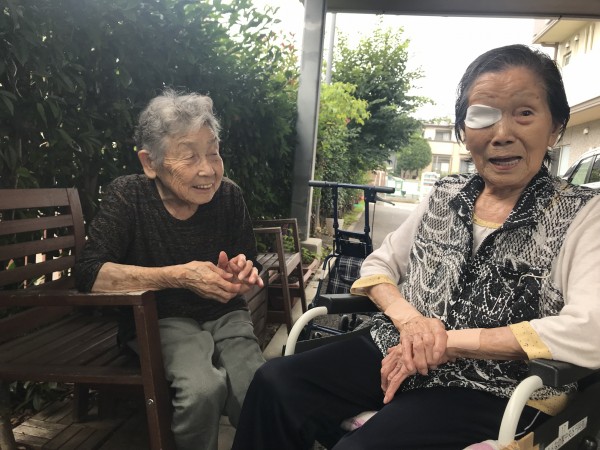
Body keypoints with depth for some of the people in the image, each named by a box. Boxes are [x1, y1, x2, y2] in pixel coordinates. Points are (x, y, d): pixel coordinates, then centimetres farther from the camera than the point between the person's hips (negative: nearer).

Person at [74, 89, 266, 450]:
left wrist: (241, 275, -21)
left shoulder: (229, 195, -5)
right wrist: (180, 275, -28)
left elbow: (252, 273, 4)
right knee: (203, 388, -30)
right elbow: (90, 273, -22)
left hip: (224, 314, 2)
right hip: (161, 319, -2)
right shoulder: (128, 196, -12)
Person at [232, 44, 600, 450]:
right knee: (275, 384, -15)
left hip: (495, 389, -4)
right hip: (397, 354, 5)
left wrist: (450, 341, -19)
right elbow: (379, 264, 11)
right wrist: (407, 316, -11)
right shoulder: (445, 195, 8)